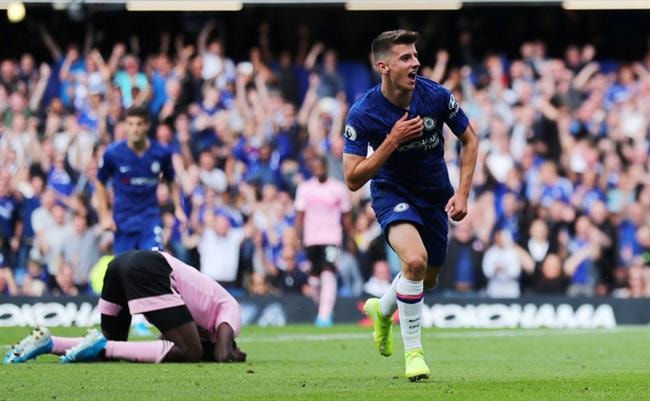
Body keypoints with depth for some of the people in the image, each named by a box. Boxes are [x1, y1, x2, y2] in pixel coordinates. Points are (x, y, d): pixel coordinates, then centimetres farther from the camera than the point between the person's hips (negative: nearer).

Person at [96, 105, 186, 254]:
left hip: (151, 218, -1)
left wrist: (178, 208, 1)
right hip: (123, 220, 1)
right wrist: (105, 216, -1)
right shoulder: (113, 153, -8)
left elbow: (171, 181, 12)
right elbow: (101, 183, 5)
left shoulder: (161, 154, -5)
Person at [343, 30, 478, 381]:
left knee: (427, 279, 16)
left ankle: (382, 310, 51)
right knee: (414, 259, -30)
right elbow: (353, 180, -23)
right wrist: (393, 140, -32)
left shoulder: (436, 96, -19)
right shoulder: (363, 114, -24)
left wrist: (462, 193, -9)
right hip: (392, 191, -4)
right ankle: (413, 351, -14)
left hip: (435, 194, 4)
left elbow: (469, 139, -1)